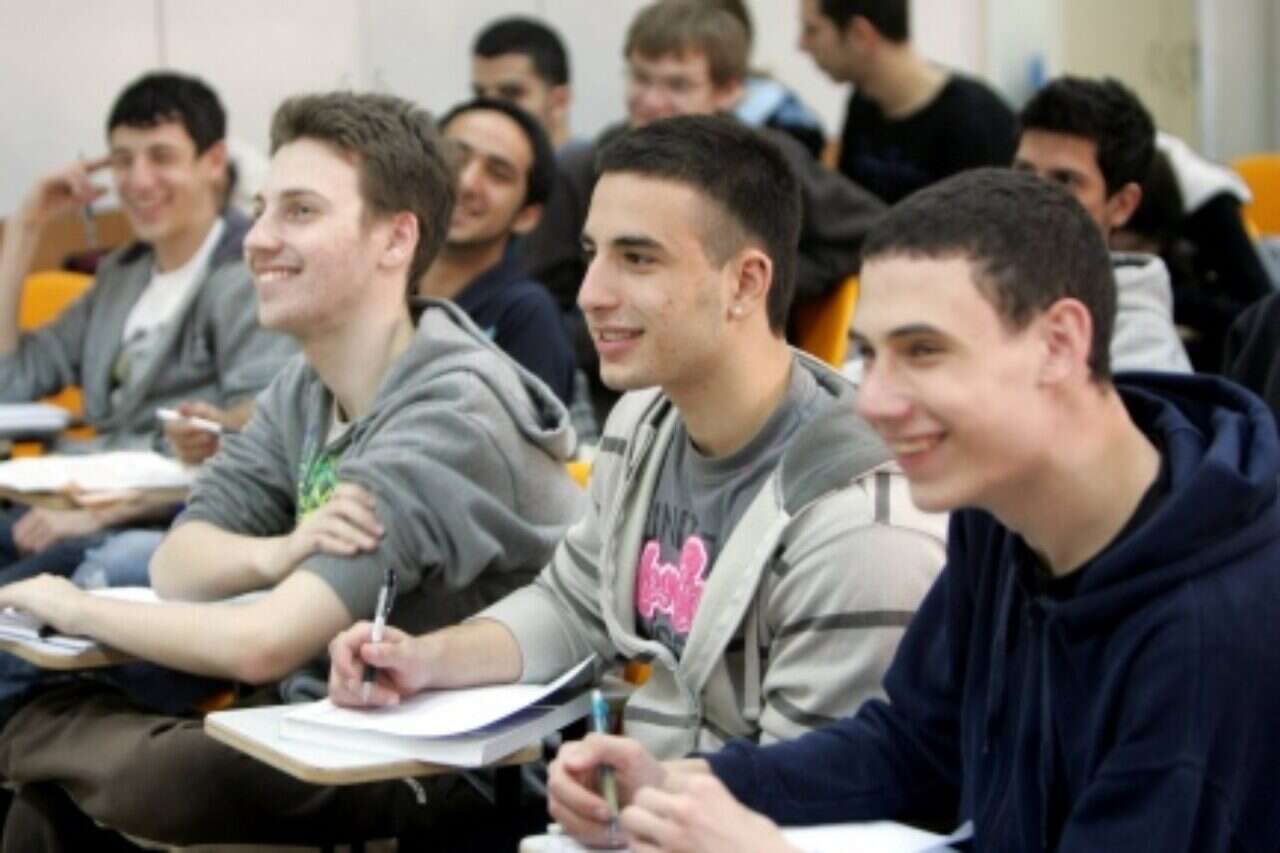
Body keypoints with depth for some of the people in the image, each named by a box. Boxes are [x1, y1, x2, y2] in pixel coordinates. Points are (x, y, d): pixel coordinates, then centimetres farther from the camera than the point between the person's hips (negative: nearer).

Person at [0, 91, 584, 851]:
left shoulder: (452, 418, -22)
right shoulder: (305, 391, 6)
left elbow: (263, 645, -26)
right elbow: (177, 566, 2)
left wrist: (81, 611, -10)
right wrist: (278, 554, -20)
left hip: (453, 766, -8)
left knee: (151, 767, -25)